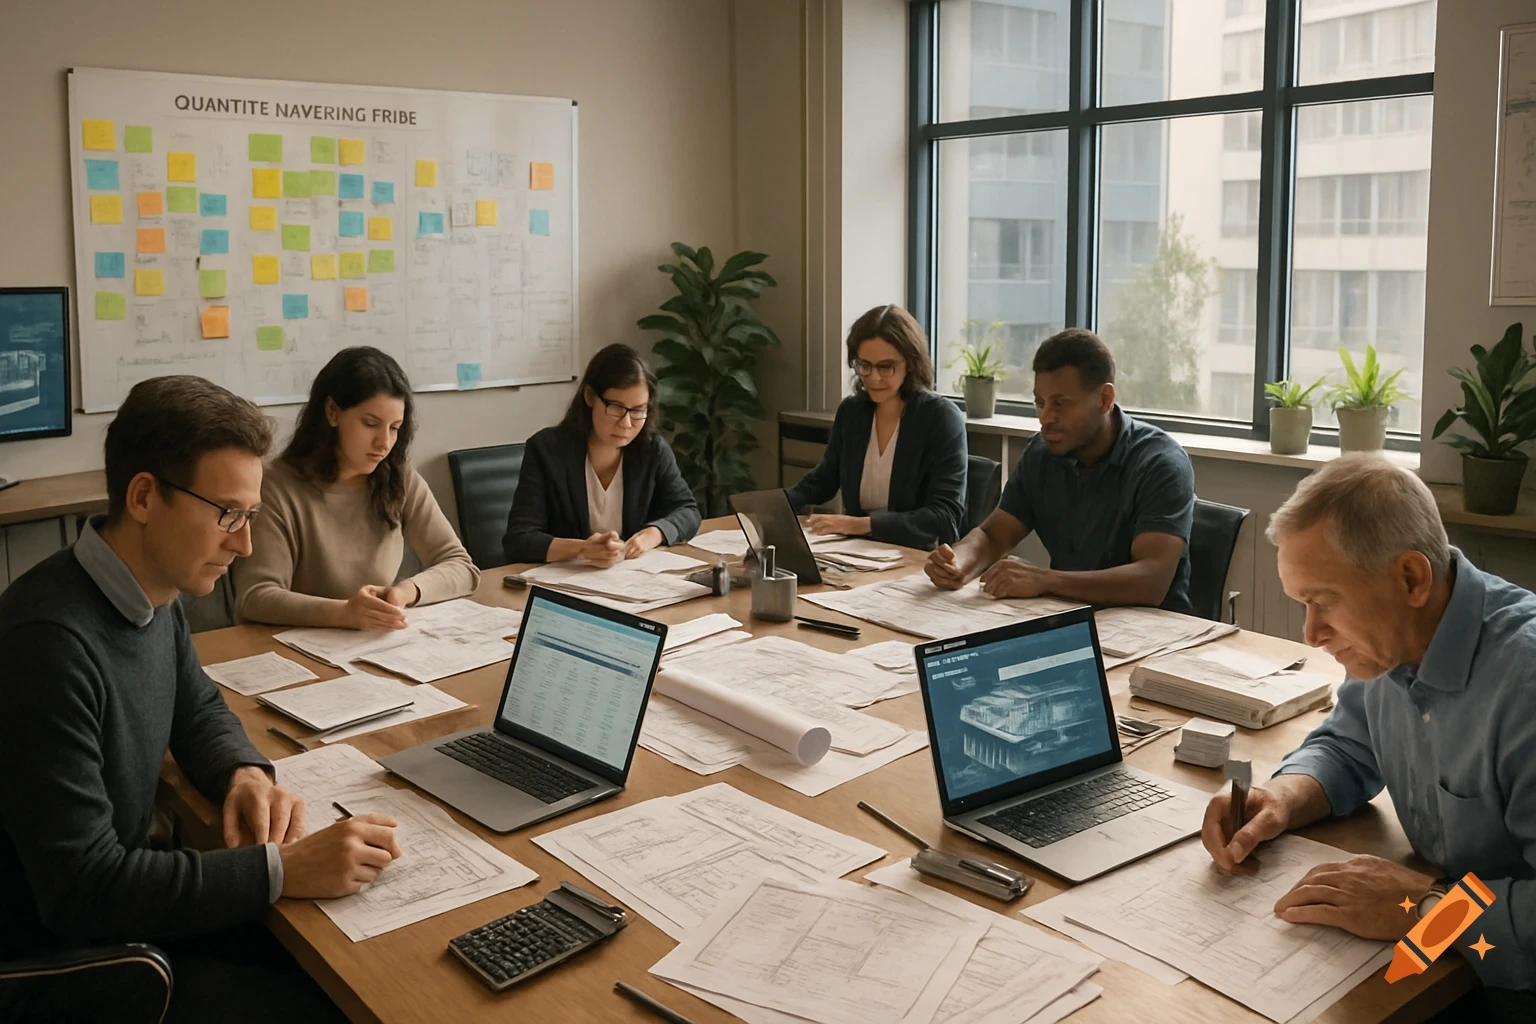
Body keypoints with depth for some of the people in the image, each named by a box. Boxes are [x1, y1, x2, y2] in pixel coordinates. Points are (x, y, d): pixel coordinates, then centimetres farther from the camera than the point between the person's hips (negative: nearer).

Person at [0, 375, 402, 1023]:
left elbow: (197, 708, 16)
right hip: (55, 953, -8)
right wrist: (281, 871, -29)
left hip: (117, 900, 8)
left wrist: (247, 773, -5)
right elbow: (80, 891, -29)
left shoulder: (153, 593, -2)